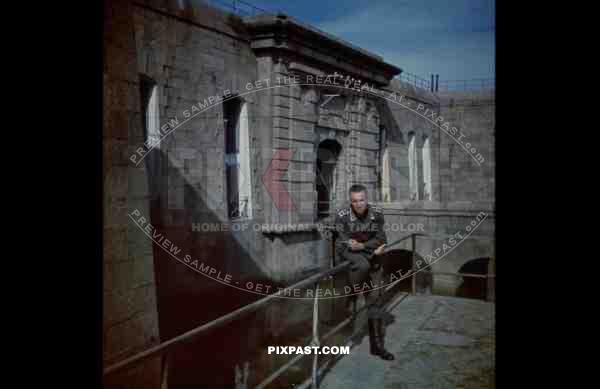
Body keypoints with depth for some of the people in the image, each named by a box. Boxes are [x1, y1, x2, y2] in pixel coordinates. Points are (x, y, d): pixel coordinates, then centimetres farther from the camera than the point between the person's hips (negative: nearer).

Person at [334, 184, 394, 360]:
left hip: (371, 255, 3)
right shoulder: (342, 215, -18)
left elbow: (381, 239, -7)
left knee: (375, 298, -1)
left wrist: (362, 246, -22)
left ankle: (377, 344, 8)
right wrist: (373, 247, -19)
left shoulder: (377, 213, -10)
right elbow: (345, 243, -16)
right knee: (363, 265, -38)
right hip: (348, 253, -3)